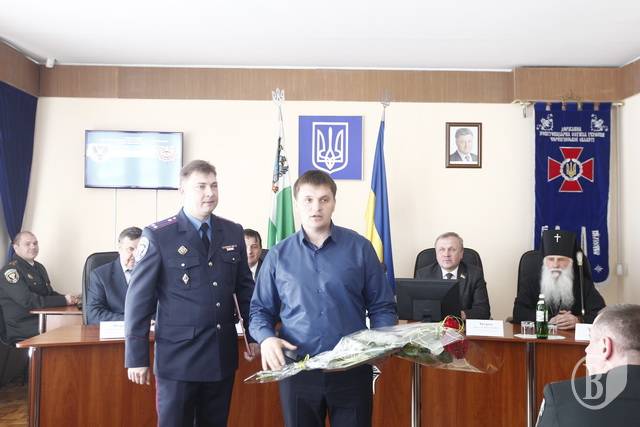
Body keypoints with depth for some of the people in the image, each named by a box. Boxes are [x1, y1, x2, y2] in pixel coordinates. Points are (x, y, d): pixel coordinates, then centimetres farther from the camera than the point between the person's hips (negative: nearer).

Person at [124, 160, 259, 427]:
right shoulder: (158, 236, -8)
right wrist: (136, 357, -8)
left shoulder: (233, 232, 6)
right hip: (178, 356, -4)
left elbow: (245, 289, 13)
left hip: (222, 355, 4)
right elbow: (139, 298, -7)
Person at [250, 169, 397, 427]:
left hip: (352, 369, -1)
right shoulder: (278, 255, 4)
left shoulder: (360, 248, 1)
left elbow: (382, 306, 4)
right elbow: (260, 309, 8)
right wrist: (266, 338, -12)